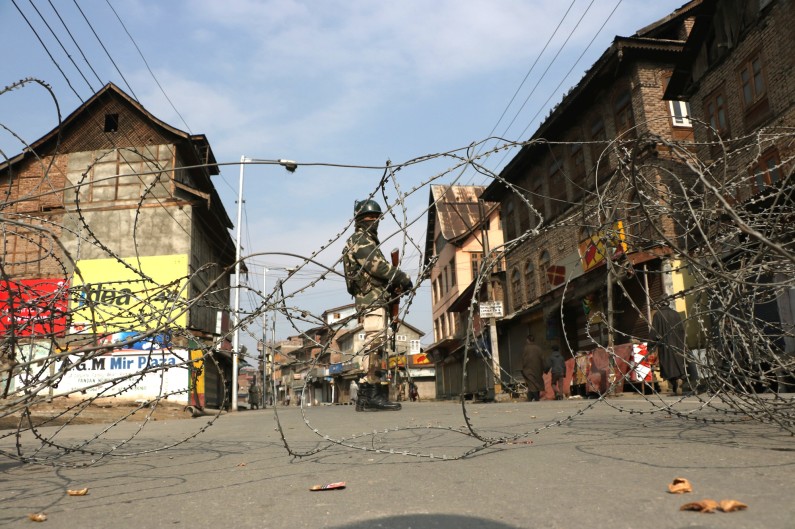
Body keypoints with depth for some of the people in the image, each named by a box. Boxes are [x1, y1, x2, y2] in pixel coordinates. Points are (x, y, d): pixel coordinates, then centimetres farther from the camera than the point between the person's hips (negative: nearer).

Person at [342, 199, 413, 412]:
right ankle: (369, 396, -21)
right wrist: (404, 278, -6)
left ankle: (372, 396, 8)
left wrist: (394, 286, 6)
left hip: (375, 300, 11)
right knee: (374, 345, -17)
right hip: (371, 299, -11)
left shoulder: (368, 241, 29)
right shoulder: (360, 240, -2)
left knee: (376, 347, 7)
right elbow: (379, 267, -15)